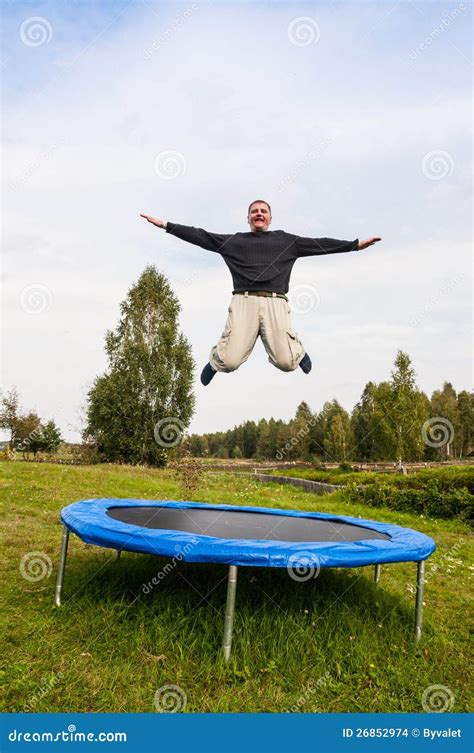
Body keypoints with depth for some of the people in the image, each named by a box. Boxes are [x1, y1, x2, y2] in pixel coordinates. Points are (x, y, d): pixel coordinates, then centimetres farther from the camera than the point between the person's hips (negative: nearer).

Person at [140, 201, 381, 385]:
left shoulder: (285, 240, 22)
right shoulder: (234, 240, 20)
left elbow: (319, 244, 18)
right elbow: (199, 236, 17)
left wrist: (356, 244, 14)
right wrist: (166, 225, 11)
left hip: (275, 303, 0)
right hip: (244, 301, 0)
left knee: (286, 363, -15)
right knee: (230, 361, -16)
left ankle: (298, 350, 25)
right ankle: (215, 360, 24)